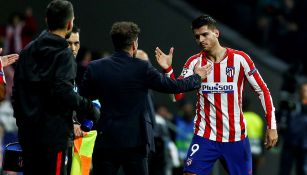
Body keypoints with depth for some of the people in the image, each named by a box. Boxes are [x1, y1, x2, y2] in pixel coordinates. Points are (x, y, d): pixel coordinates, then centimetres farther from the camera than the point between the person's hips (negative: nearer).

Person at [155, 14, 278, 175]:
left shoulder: (239, 59, -5)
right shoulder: (194, 62, 1)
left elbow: (262, 91, 1)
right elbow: (177, 95, -7)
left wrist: (271, 126, -4)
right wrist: (168, 69, -22)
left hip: (236, 137, -1)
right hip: (205, 136, 1)